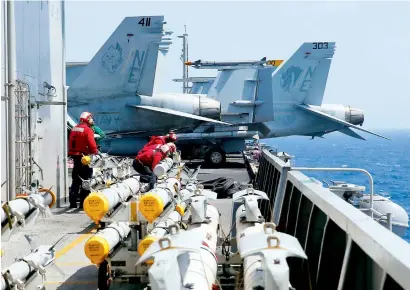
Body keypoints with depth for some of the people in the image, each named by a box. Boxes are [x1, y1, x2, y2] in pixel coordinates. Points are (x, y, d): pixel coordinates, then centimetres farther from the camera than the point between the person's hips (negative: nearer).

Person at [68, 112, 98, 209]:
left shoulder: (74, 129, 12)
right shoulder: (88, 130, -12)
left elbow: (70, 143, 16)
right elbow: (92, 144, -18)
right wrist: (95, 152, -3)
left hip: (75, 157, 8)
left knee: (76, 179, 14)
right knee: (86, 179, -2)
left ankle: (72, 202, 15)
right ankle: (83, 203, -3)